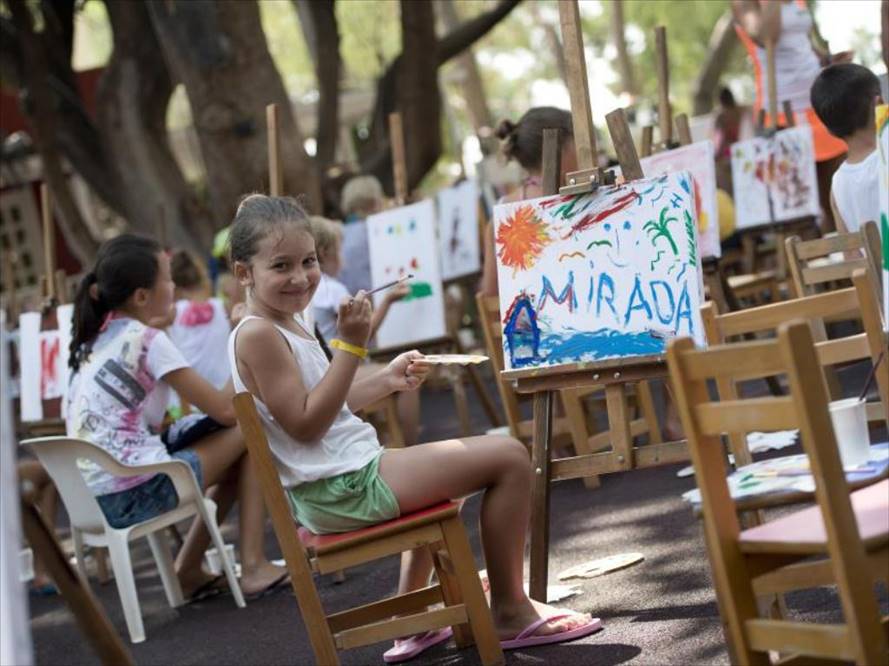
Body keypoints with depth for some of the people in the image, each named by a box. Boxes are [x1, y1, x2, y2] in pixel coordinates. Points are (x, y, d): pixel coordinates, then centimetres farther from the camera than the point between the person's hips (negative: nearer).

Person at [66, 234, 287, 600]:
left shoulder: (93, 339, 14)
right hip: (134, 492, -8)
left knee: (232, 442, 22)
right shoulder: (147, 341, -10)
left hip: (91, 496, 8)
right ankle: (253, 566, 1)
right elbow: (223, 411, -8)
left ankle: (188, 569, 20)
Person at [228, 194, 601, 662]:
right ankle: (510, 610, 3)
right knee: (508, 457, -9)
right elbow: (305, 424, -22)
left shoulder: (285, 328, 12)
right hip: (344, 489, -11)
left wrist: (386, 380, 15)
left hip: (332, 487, 11)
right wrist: (349, 346, -23)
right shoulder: (258, 336, -18)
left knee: (440, 471, 39)